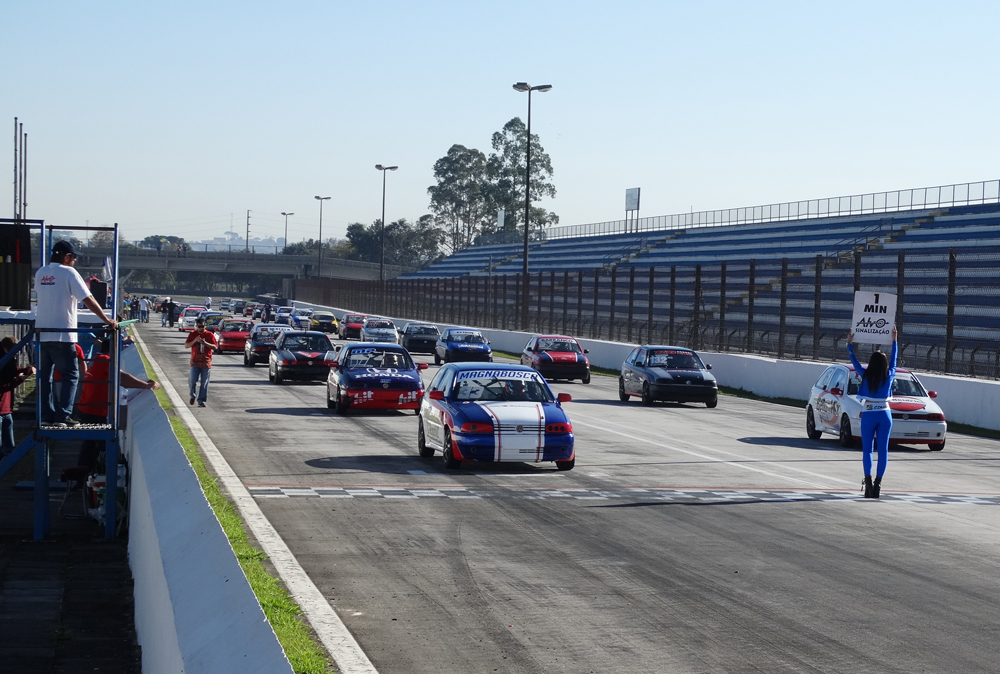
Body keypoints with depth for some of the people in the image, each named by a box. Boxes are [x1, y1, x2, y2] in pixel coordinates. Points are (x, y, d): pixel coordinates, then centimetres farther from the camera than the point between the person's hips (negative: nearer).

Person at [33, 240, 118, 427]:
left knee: (44, 376, 12)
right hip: (61, 335, -6)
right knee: (71, 376, 1)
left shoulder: (40, 273, 10)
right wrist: (107, 320, -6)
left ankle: (46, 415, 12)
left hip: (41, 333, 6)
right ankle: (63, 416, -5)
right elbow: (88, 300, -12)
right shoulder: (68, 272, -8)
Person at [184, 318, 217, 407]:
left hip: (206, 362, 0)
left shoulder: (209, 335, 3)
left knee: (204, 383, -2)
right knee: (193, 380, -10)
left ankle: (201, 401, 3)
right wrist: (194, 341, -13)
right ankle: (192, 396, 16)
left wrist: (205, 343, -15)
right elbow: (186, 345, 4)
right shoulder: (193, 334, 6)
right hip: (195, 362, 0)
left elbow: (215, 347, -1)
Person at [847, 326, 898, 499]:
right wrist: (894, 341, 27)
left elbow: (855, 362, 7)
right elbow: (893, 361, 15)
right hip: (885, 415, 2)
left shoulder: (866, 376, -8)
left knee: (867, 449, 2)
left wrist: (849, 343, 17)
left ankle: (868, 481, -11)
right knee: (883, 449, 3)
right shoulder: (889, 376, -2)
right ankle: (878, 482, -2)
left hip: (868, 415, -1)